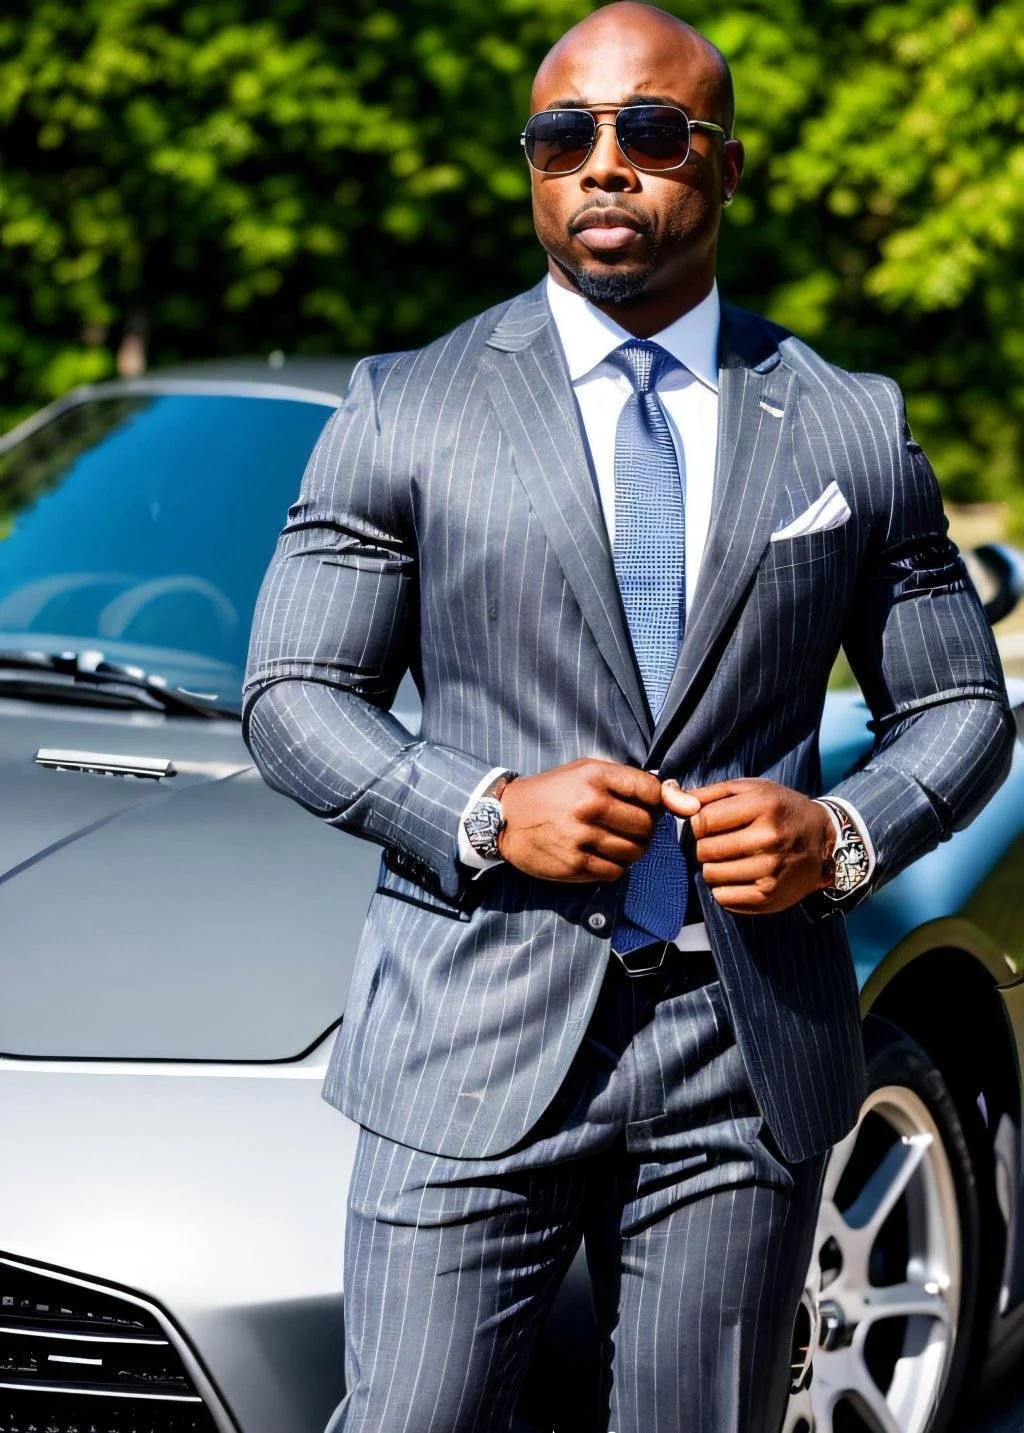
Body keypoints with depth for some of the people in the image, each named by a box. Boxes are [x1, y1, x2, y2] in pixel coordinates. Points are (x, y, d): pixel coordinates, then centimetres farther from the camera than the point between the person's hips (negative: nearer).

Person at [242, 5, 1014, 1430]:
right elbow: (292, 697, 4)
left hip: (751, 1056, 2)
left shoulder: (851, 428, 9)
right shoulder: (408, 409, 5)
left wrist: (843, 835, -7)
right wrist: (486, 815, -13)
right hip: (478, 1040, -1)